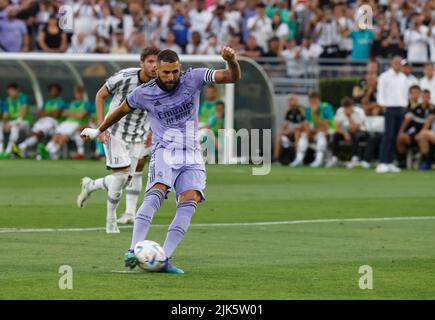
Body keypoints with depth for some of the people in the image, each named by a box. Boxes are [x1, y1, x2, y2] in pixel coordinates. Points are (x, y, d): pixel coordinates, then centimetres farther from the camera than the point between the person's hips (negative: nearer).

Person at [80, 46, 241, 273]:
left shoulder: (193, 78, -3)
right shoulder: (144, 93, -3)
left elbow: (233, 77, -7)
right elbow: (122, 110, 17)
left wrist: (231, 61, -29)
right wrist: (98, 131, 29)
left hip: (192, 156, 2)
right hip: (164, 152, -2)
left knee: (190, 202, -19)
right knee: (157, 192, -29)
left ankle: (163, 259, -21)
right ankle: (134, 250, -39)